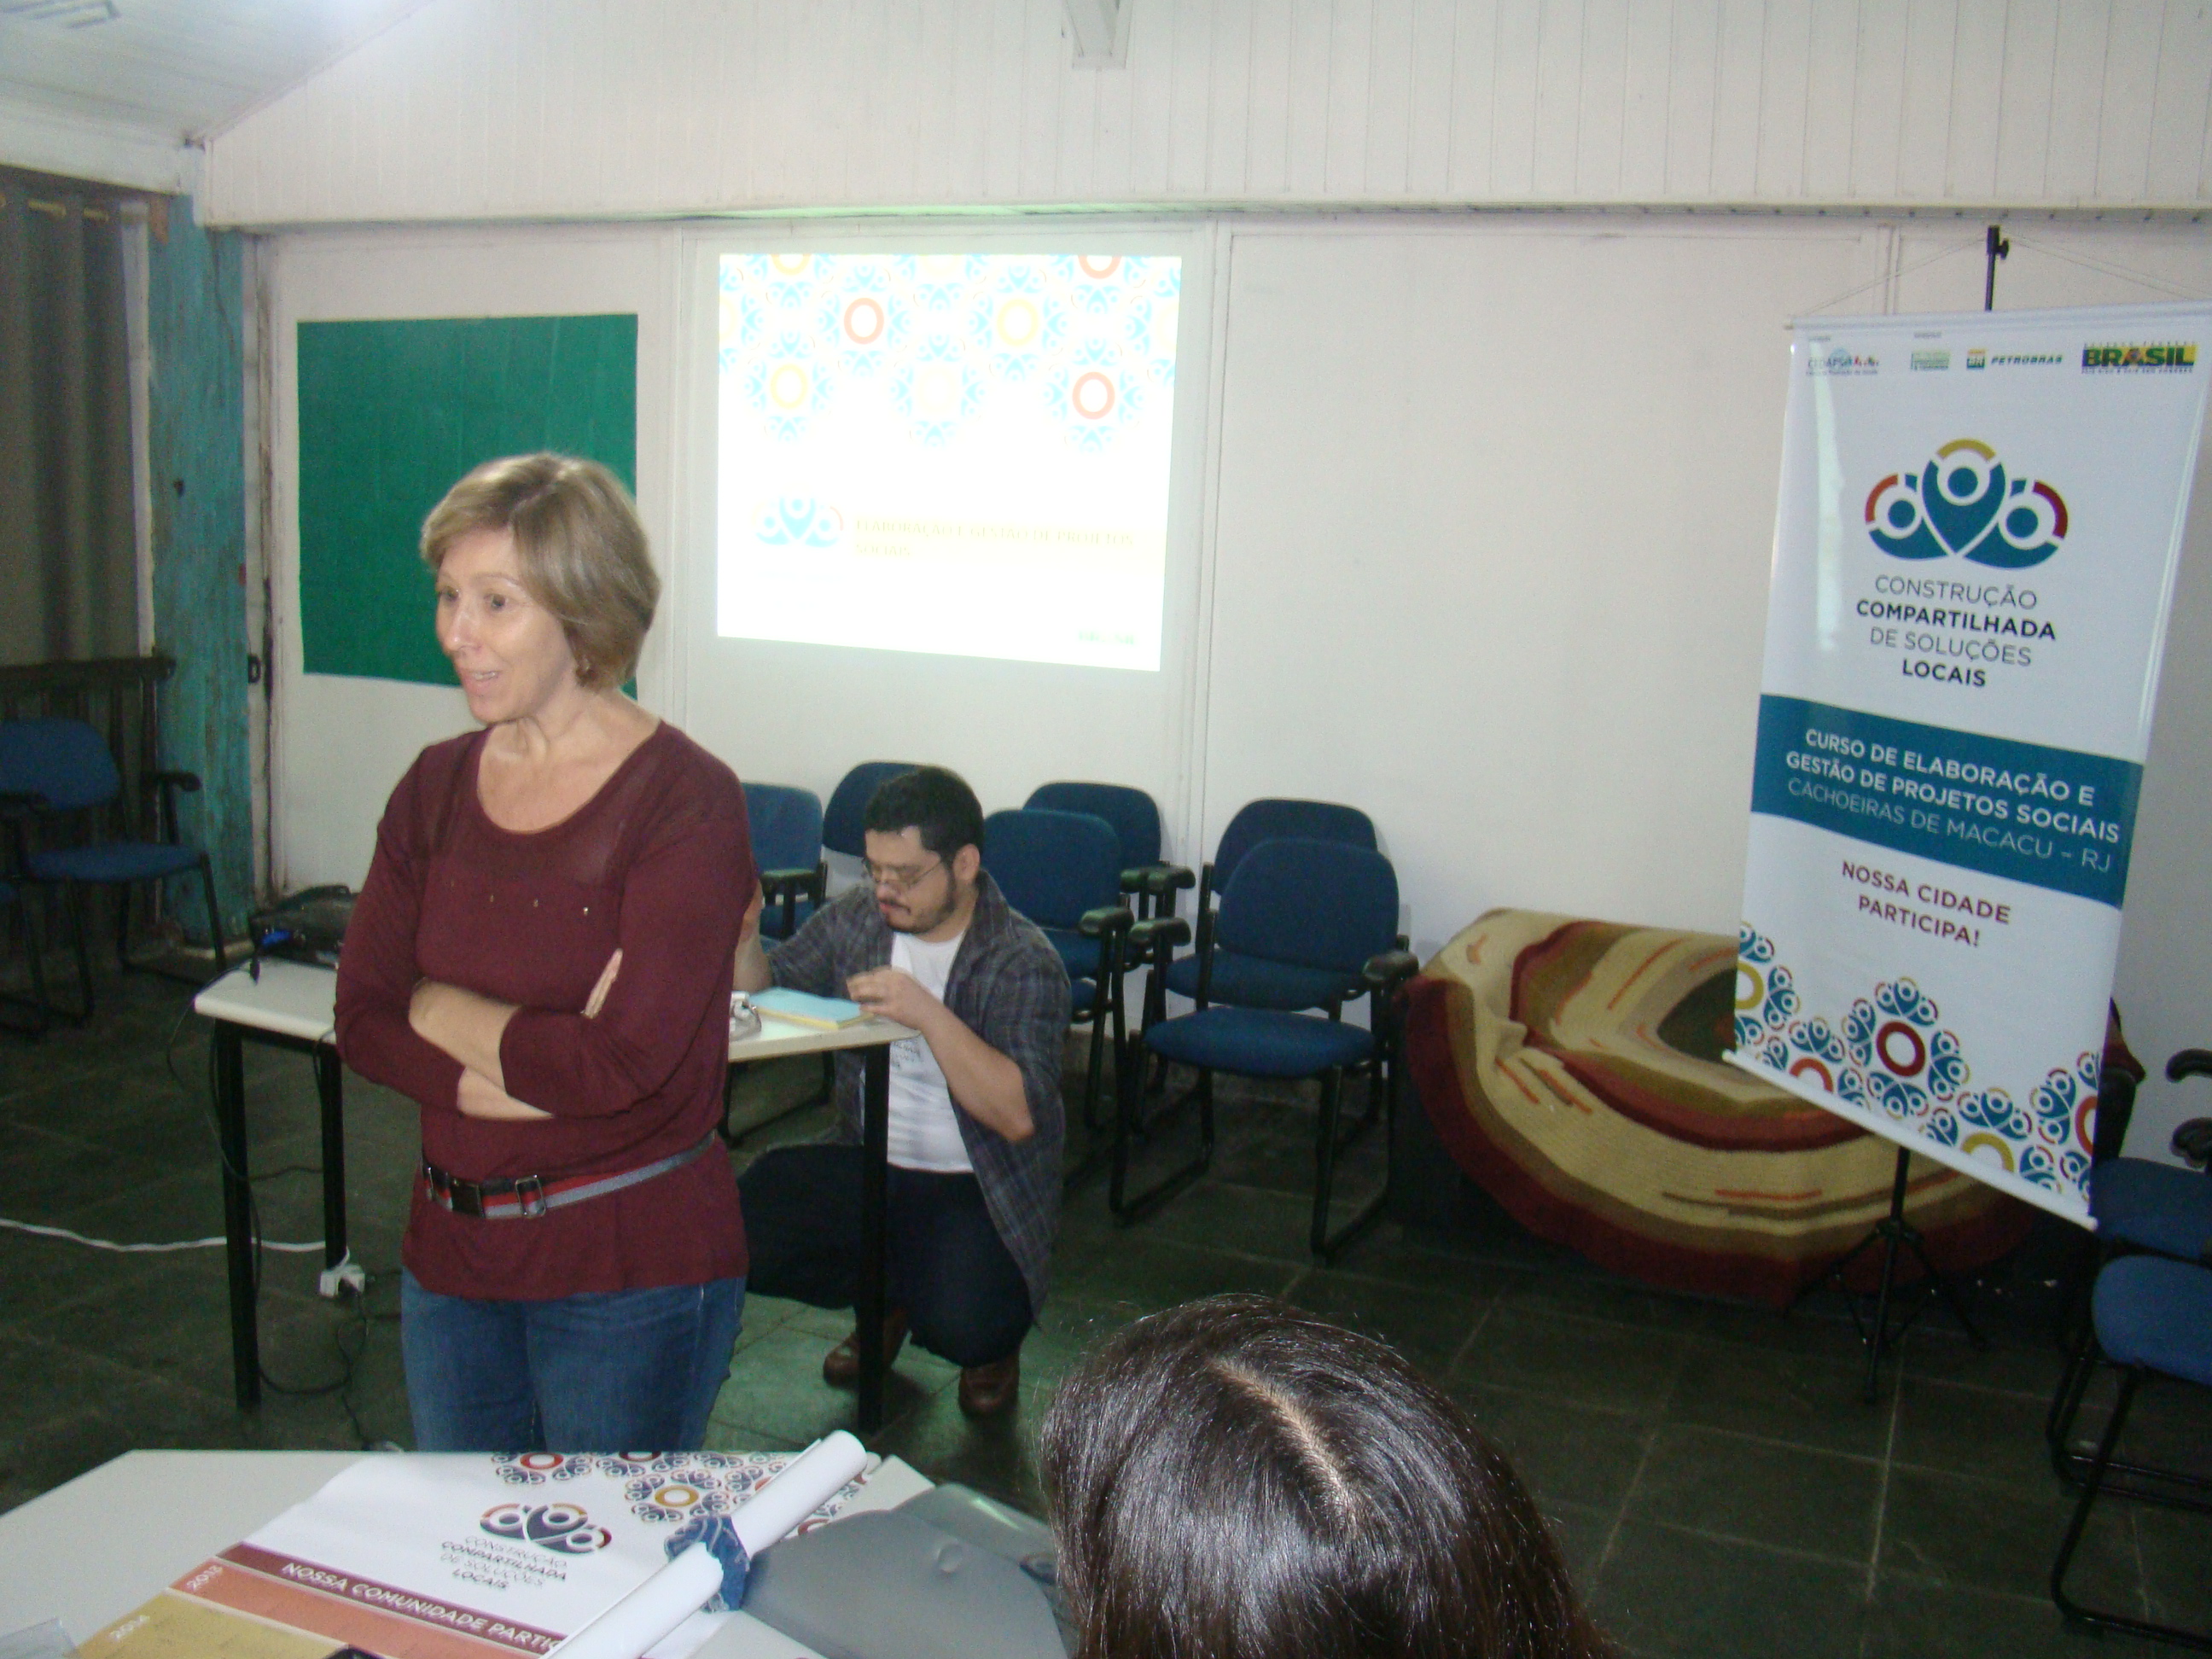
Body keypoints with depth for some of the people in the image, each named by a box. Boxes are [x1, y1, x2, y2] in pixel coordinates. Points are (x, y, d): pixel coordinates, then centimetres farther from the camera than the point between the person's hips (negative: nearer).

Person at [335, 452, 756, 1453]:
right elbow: (361, 1023, 0)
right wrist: (537, 1066, -16)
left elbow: (625, 1062, -23)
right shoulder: (435, 788, 4)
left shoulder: (684, 798, -16)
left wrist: (440, 1007, -8)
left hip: (632, 1266, -6)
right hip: (450, 1250, 6)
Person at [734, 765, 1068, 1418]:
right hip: (866, 1166, 5)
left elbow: (1019, 1115, -25)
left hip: (976, 1191, -5)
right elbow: (762, 990, 11)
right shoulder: (855, 917, -1)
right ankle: (885, 1296, 13)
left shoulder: (1024, 962, -16)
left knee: (962, 1328, -31)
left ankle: (994, 1344, 12)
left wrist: (930, 1015, -33)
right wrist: (742, 928, -10)